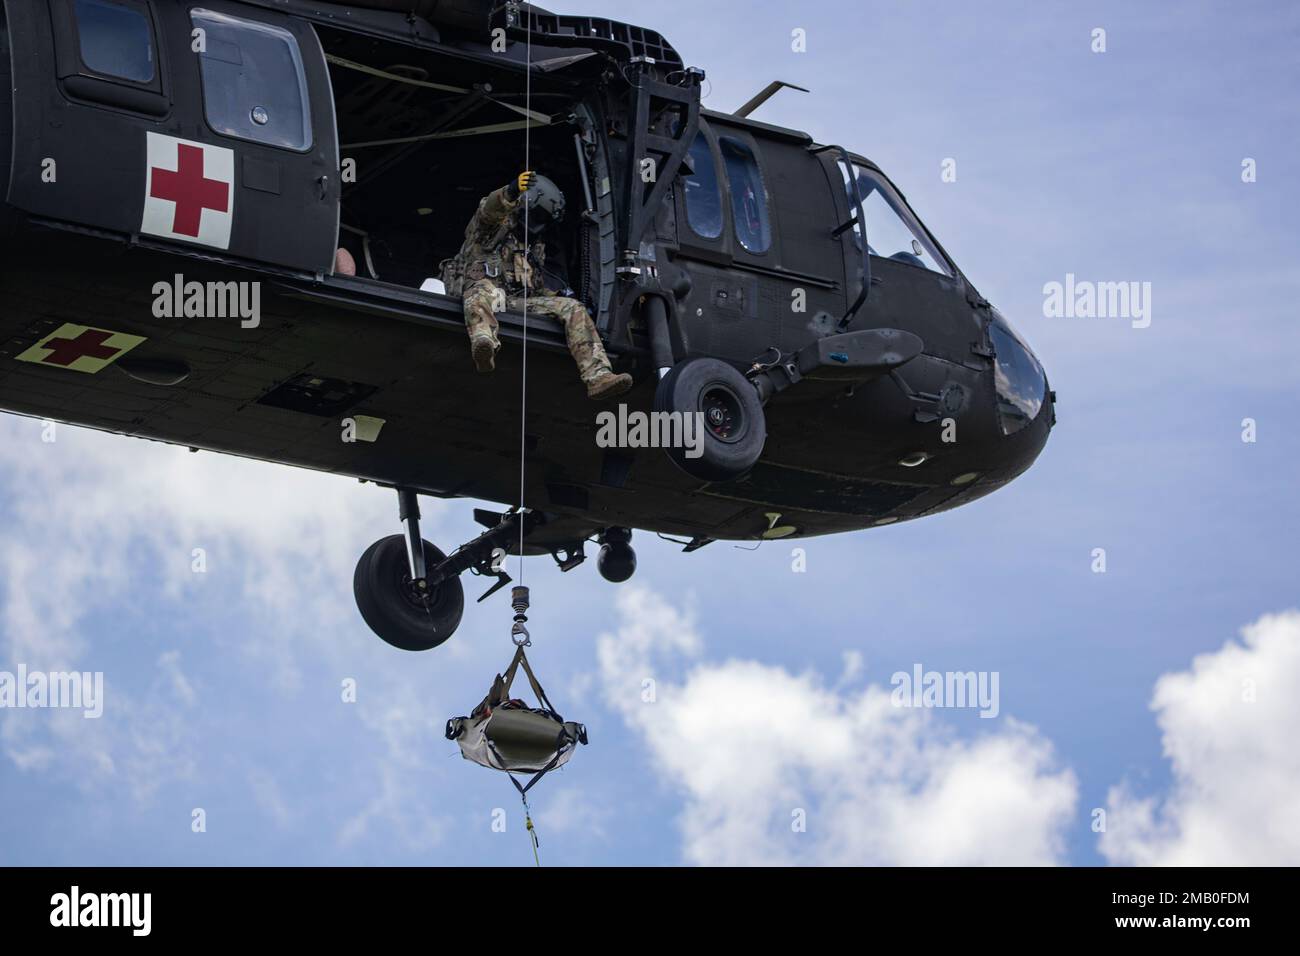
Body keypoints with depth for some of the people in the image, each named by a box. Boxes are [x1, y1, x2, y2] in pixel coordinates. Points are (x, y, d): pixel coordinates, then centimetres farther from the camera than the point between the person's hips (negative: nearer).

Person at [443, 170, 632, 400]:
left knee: (573, 308, -12)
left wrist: (559, 297, 16)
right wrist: (510, 193, -40)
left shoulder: (537, 245, 31)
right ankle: (483, 344, -74)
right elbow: (489, 209, -17)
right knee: (485, 290, -42)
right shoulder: (496, 223, 9)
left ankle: (597, 377, -29)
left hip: (517, 303, 6)